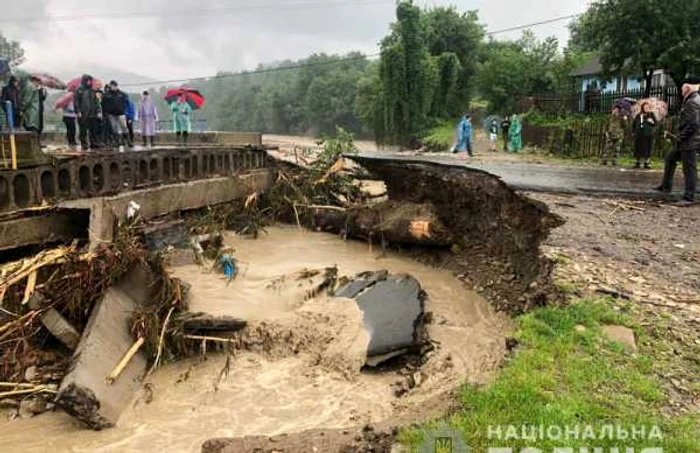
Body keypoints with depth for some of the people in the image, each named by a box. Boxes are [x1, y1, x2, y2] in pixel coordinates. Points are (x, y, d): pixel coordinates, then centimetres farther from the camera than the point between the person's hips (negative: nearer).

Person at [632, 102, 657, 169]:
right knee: (638, 149, 2)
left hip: (648, 135, -2)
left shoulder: (651, 115, 5)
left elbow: (655, 124, 2)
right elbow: (634, 124, 19)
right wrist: (635, 131, 8)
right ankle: (638, 163, 11)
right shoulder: (639, 116, 10)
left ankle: (646, 163, 4)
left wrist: (652, 122, -17)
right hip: (639, 135, 2)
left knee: (647, 150, -3)